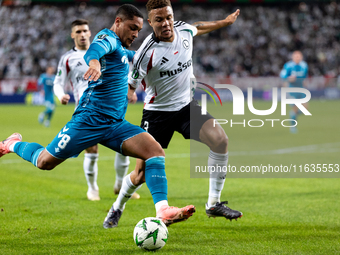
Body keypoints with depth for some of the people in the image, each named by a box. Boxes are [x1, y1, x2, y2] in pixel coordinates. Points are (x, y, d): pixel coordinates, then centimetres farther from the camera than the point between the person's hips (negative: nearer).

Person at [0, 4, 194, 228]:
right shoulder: (108, 38, -10)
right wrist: (94, 60, -59)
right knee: (45, 162, 3)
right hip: (90, 119, -8)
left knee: (155, 151, -16)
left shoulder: (121, 48, 18)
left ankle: (163, 211, -26)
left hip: (116, 124, 8)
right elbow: (96, 48, -38)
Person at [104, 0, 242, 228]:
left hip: (186, 106, 4)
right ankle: (117, 209, 31)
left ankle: (214, 204, -10)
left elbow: (198, 28, 22)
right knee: (142, 174, -2)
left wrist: (225, 22, 35)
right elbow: (128, 88, -14)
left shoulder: (183, 30, -5)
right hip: (157, 113, -4)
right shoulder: (146, 53, -22)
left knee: (220, 139, -22)